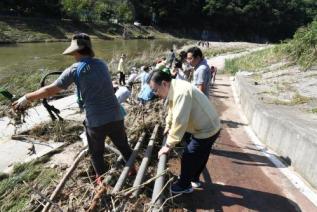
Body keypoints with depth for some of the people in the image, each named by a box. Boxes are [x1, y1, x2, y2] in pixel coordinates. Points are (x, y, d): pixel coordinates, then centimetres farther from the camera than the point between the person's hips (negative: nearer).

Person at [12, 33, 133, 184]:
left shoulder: (75, 69, -7)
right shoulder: (102, 64, 7)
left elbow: (50, 90, -4)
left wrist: (26, 98, 10)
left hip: (95, 121, -4)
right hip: (115, 116, 4)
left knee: (96, 153, 20)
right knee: (123, 146, 23)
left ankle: (102, 179, 36)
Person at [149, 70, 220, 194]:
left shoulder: (181, 92, -32)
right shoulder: (174, 90, 0)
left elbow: (179, 121, -34)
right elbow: (172, 110, 16)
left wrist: (169, 145, -27)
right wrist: (168, 126, 26)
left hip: (207, 130, -9)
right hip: (205, 127, 9)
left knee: (188, 158, 4)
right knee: (198, 156, 24)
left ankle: (184, 185, 25)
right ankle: (194, 179, 44)